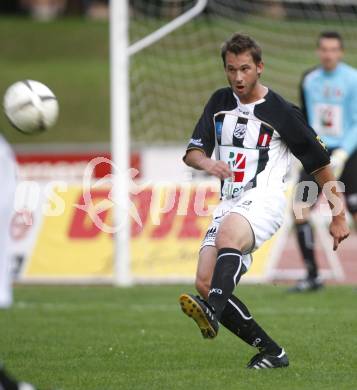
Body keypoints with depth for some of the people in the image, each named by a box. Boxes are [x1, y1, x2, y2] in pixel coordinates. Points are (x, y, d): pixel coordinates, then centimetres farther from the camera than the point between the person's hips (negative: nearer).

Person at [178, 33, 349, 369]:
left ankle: (211, 312, -62)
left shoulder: (281, 111, -3)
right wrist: (207, 163, -16)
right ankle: (271, 353, -1)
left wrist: (339, 215, 6)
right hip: (229, 203, 6)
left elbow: (319, 163, 4)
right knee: (205, 285, -9)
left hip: (263, 200, -6)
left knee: (227, 235, -38)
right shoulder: (220, 102, 12)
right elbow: (191, 153, 9)